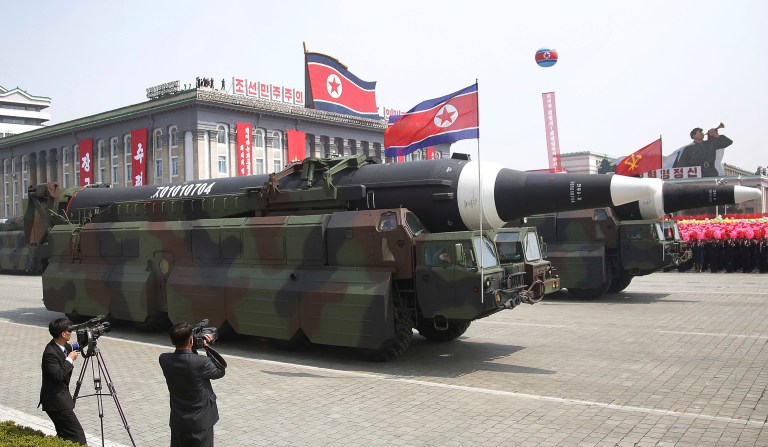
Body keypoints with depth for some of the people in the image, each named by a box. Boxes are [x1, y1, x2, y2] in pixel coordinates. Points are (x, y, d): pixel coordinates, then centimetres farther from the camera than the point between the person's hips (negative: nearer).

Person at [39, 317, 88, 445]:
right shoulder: (50, 352, -22)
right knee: (77, 435, -11)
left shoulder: (66, 347, 5)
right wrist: (70, 359, -19)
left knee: (64, 435, 17)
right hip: (55, 400, -10)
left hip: (61, 397, 10)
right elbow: (59, 375, -30)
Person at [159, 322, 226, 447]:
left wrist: (193, 348, 2)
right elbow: (220, 372, -5)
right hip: (200, 423, -4)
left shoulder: (164, 359, -11)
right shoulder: (201, 362, -25)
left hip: (178, 422, 4)